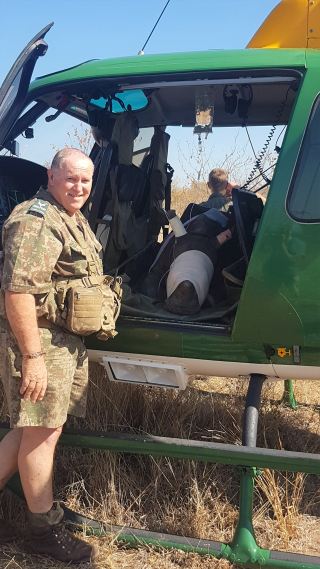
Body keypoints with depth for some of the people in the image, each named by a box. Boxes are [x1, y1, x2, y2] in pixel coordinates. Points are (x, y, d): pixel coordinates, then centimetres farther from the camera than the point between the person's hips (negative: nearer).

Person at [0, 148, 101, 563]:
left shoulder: (75, 220, 16)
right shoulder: (36, 221, -17)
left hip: (69, 341, 10)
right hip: (40, 340, -10)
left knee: (34, 429, 15)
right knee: (42, 433, 0)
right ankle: (45, 531, 14)